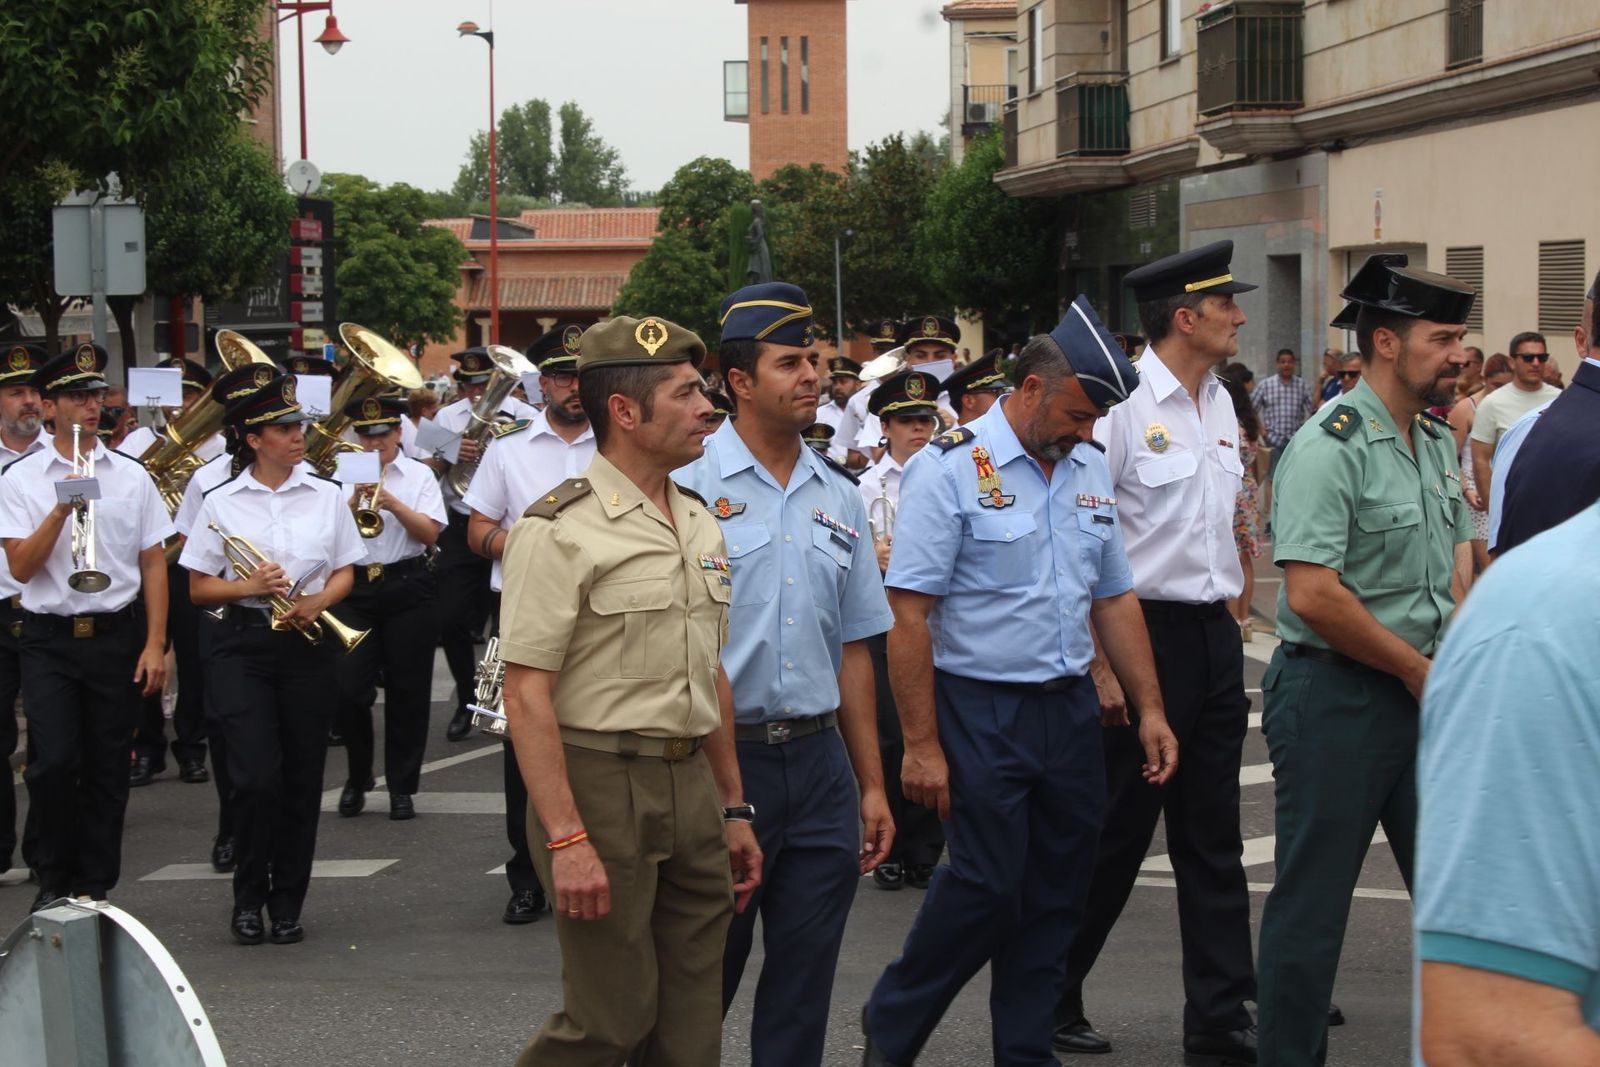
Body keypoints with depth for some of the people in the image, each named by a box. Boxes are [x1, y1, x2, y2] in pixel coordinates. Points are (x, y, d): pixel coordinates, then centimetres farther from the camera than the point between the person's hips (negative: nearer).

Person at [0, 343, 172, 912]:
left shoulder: (131, 476, 6)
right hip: (48, 639, -2)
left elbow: (153, 565, 6)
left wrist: (155, 645, -1)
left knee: (108, 770, 5)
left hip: (115, 635, 2)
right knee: (53, 762, -11)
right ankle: (55, 880, 8)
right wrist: (63, 509, -17)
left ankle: (95, 887, 16)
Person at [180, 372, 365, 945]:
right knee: (256, 777, -11)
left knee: (301, 780, 4)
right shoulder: (221, 503, 1)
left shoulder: (326, 495, 6)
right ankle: (248, 897, 8)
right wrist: (248, 587, -15)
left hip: (308, 643, 2)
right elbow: (198, 588, 3)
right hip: (243, 645, -2)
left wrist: (315, 602, -10)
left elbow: (344, 574, 10)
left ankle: (287, 903, 16)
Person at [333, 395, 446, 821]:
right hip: (354, 588, 0)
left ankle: (402, 787, 14)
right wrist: (355, 500, -16)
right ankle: (356, 778, 16)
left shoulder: (419, 475, 5)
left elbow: (430, 533, -6)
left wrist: (393, 503, -17)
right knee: (348, 687, -5)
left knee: (407, 690, 3)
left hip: (408, 589, 0)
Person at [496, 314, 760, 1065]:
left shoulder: (699, 522, 13)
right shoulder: (560, 530, -11)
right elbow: (527, 694, -15)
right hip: (601, 784, -7)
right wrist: (567, 839, -21)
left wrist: (733, 808, 18)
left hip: (692, 788, 7)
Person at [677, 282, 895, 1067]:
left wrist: (871, 785, 13)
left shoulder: (839, 498, 11)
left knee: (804, 986, 9)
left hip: (819, 764, 5)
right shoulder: (689, 487, -7)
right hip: (723, 759, -5)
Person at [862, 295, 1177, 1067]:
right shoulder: (951, 468, -11)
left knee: (1057, 892, 9)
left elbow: (1114, 598, 16)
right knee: (987, 887, -5)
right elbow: (909, 615, -14)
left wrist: (1150, 709, 10)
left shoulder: (1089, 470, 10)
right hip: (983, 711, -6)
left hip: (1071, 709, 6)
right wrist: (921, 743, -16)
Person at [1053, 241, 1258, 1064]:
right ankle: (1050, 998, 19)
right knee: (1116, 833, 2)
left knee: (1212, 836, 9)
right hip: (1142, 633, -7)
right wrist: (1101, 665, -17)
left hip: (1214, 634, 7)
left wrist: (1229, 614, 16)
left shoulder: (1218, 402, 11)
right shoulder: (1121, 404, -14)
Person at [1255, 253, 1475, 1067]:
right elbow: (1313, 595, -23)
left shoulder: (1438, 444, 10)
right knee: (1312, 900, 2)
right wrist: (1420, 670, -13)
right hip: (1336, 696, -8)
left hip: (1421, 694, 8)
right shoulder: (1330, 448, -16)